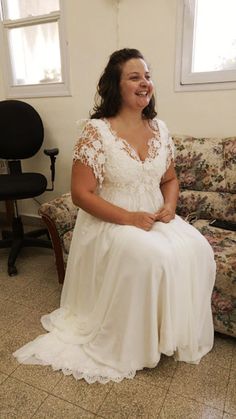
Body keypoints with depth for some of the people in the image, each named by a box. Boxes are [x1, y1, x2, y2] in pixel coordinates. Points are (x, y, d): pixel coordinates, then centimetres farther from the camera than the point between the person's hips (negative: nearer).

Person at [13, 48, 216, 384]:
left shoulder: (159, 127, 7)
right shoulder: (95, 131, -12)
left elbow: (170, 179, 16)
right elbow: (81, 194, -14)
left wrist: (169, 206, -6)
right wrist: (129, 218, -21)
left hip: (155, 219, 6)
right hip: (111, 223, -5)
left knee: (196, 250, -17)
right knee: (149, 256, -31)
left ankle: (174, 332, 7)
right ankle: (134, 346, -2)